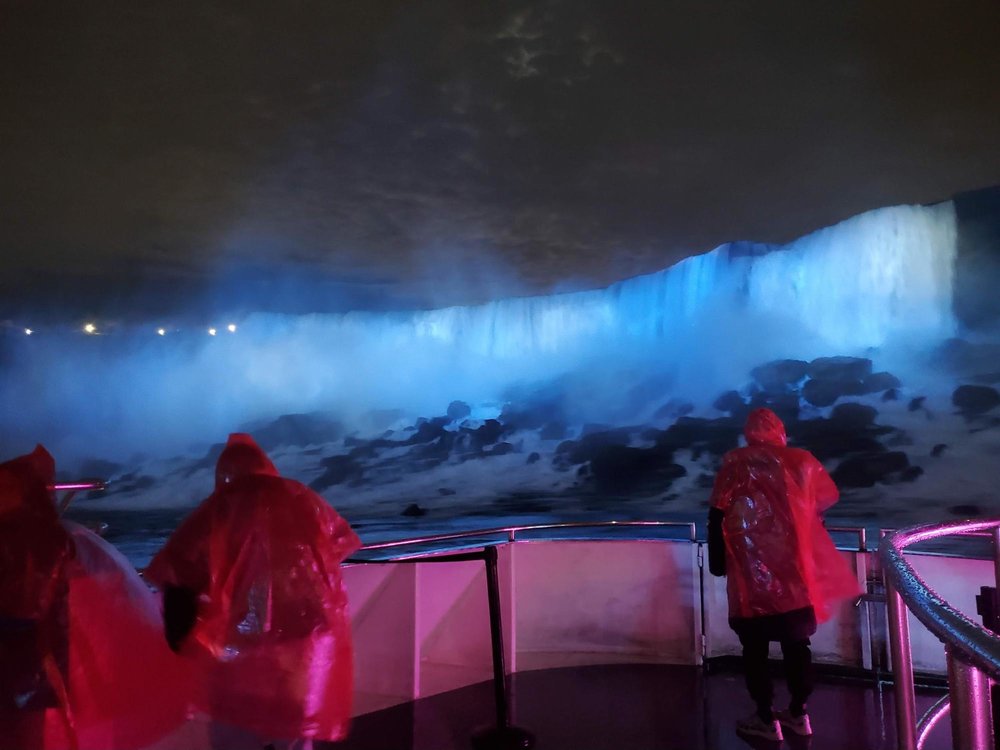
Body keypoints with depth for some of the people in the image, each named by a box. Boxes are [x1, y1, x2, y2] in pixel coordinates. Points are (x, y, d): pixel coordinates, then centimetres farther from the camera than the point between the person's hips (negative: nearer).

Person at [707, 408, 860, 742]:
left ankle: (766, 719, 12)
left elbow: (718, 515, -7)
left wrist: (717, 561, 2)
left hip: (753, 574, -4)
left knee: (755, 647, 7)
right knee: (797, 643, 17)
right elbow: (823, 503, 16)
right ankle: (798, 713, 26)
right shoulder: (803, 461, 3)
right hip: (797, 573, 4)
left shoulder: (736, 464, -6)